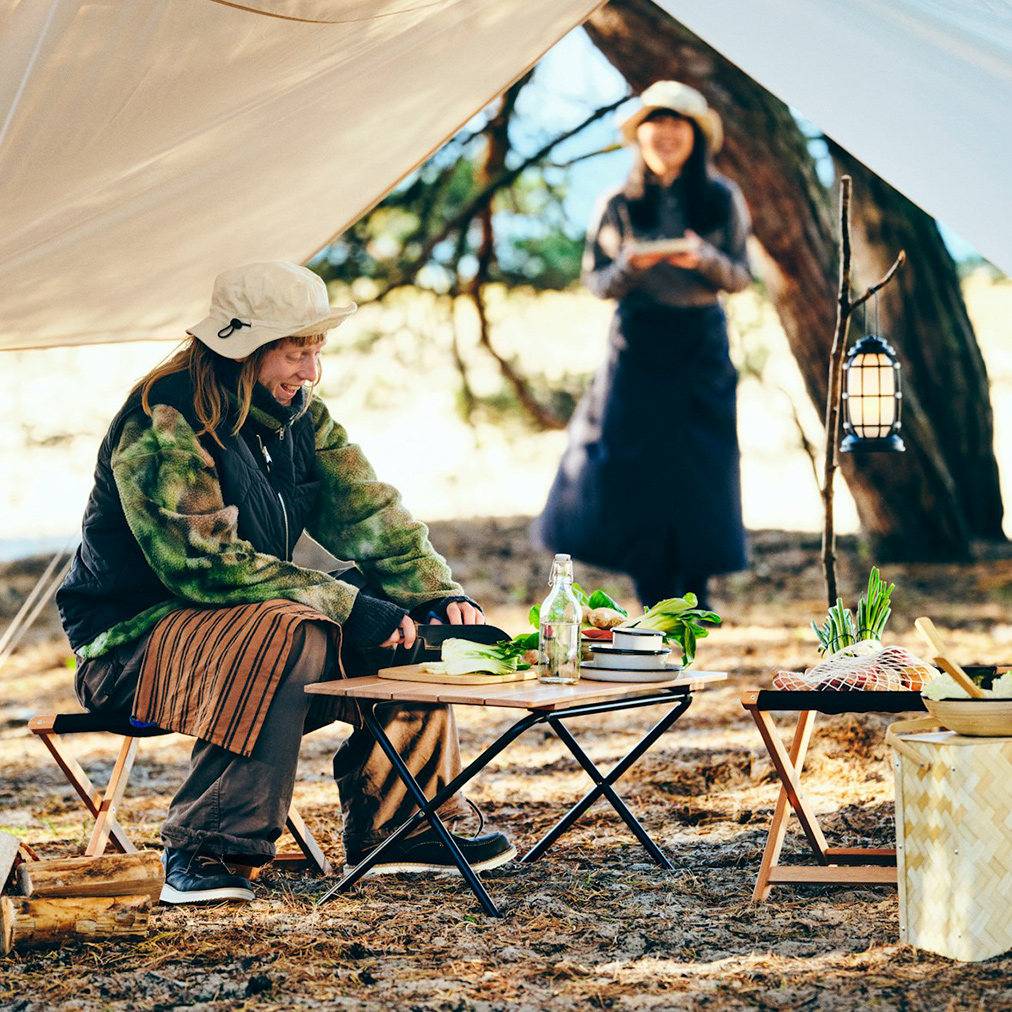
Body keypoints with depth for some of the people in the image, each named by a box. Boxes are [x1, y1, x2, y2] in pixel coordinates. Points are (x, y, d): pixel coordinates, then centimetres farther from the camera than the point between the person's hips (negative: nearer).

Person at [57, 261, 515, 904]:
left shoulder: (301, 418, 6)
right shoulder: (164, 423, -21)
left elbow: (367, 513, 2)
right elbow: (205, 565, -28)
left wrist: (440, 594, -16)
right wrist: (344, 606, -30)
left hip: (249, 617, 8)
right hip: (133, 636, -8)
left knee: (412, 622, -5)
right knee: (291, 634, -36)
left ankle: (392, 827, 2)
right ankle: (204, 849, -30)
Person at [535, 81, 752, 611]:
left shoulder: (722, 199, 1)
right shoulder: (619, 205, 0)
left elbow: (740, 276, 2)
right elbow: (596, 282, 3)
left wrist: (705, 258, -18)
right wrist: (631, 264, -18)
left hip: (701, 343, 0)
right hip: (638, 343, 0)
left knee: (702, 463, -1)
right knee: (629, 459, -5)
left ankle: (695, 589, 11)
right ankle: (656, 592, 9)